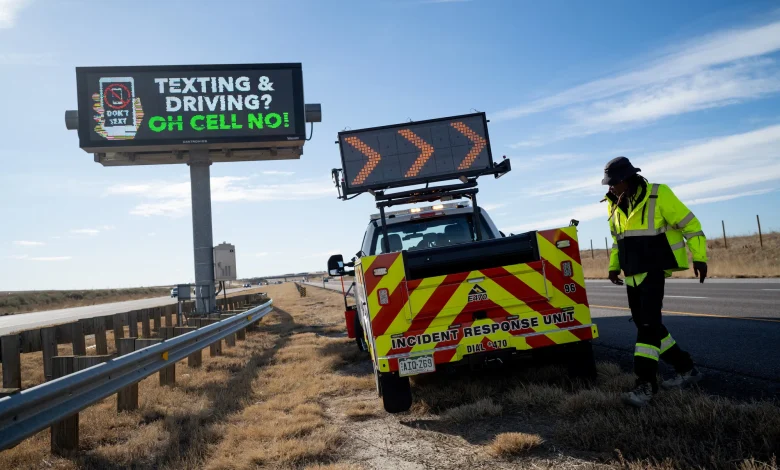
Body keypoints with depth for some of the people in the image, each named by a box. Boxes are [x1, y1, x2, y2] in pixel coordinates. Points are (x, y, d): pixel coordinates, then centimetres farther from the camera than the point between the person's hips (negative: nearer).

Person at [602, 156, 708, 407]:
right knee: (645, 324, 11)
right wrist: (614, 266, 16)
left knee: (649, 324, -13)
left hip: (653, 271, -7)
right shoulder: (615, 205, 9)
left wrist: (699, 257, -14)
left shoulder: (658, 195, -11)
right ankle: (686, 369, 25)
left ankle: (645, 384, -12)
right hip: (632, 274, 8)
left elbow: (690, 224, -8)